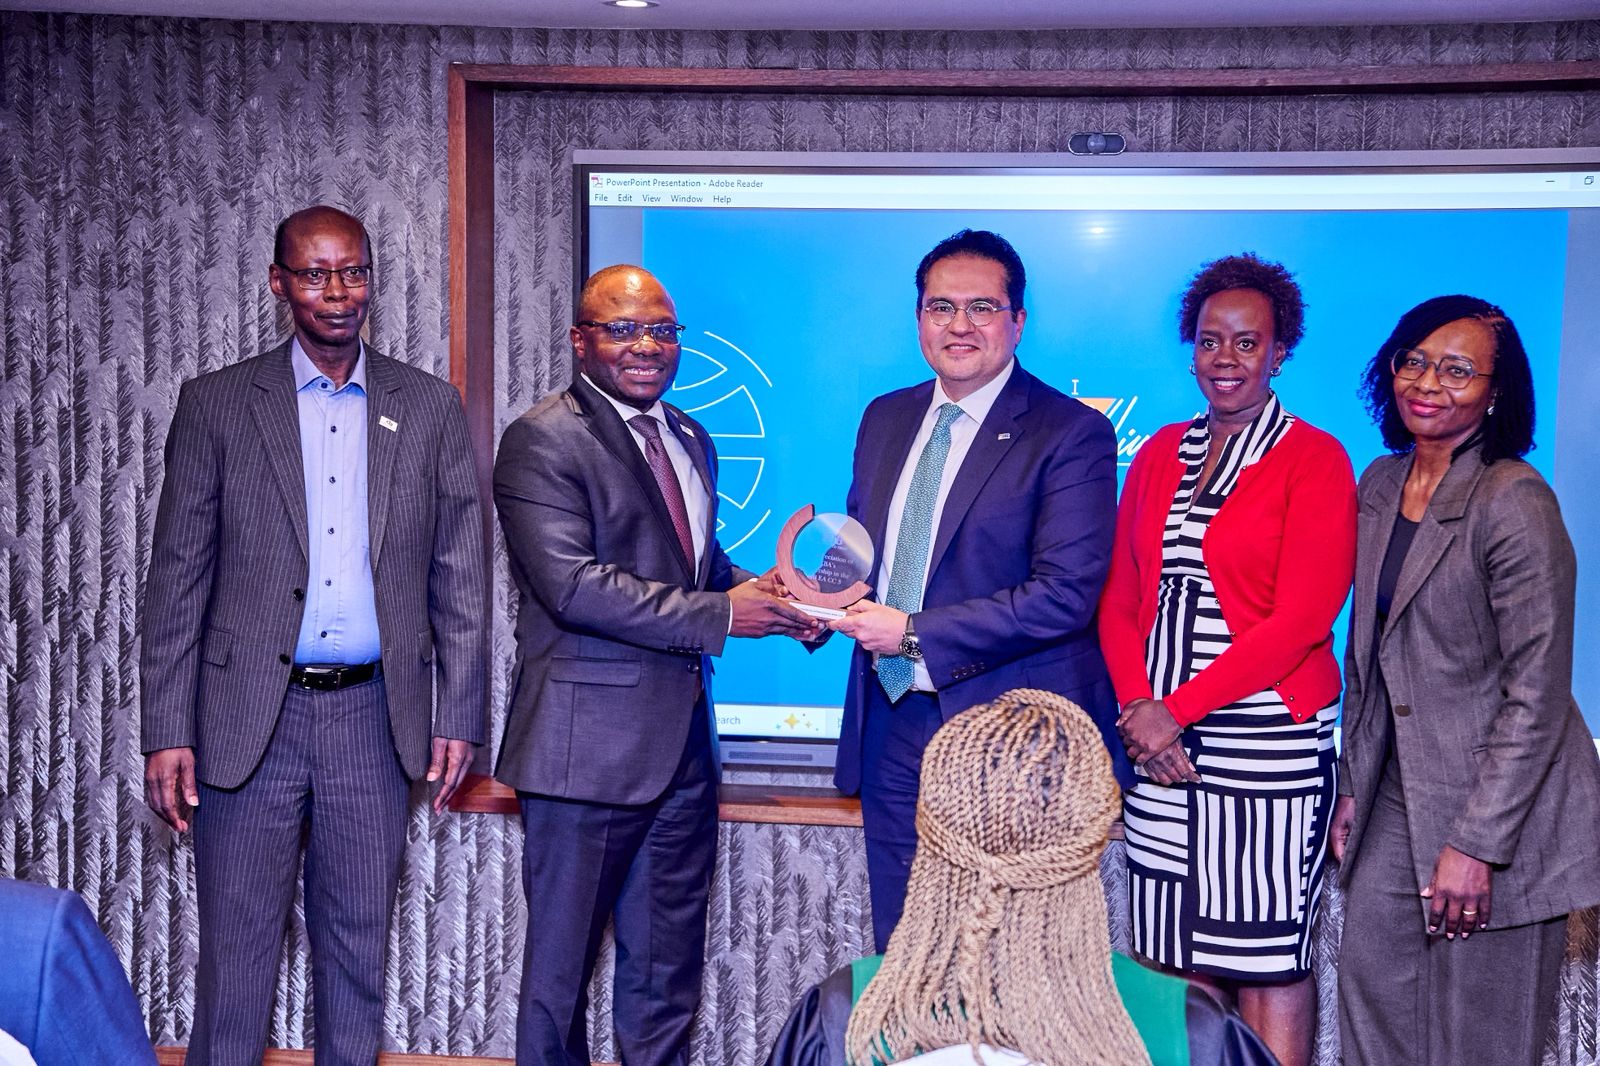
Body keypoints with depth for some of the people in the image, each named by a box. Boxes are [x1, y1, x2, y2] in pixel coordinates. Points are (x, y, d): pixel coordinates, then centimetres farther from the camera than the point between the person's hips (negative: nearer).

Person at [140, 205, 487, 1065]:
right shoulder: (215, 404, 2)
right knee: (235, 948, 6)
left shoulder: (429, 408, 5)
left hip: (375, 715, 1)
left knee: (358, 944, 13)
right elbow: (177, 578, 1)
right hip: (250, 716, -1)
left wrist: (457, 717, 1)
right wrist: (166, 732, -4)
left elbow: (459, 576, 5)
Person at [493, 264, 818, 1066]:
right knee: (562, 960, 9)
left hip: (683, 736, 8)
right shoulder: (542, 440, -12)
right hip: (589, 744, -7)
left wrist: (763, 591, 0)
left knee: (669, 967, 19)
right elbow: (571, 584, -22)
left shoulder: (689, 439, 14)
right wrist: (721, 616, -21)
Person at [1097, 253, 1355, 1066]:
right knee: (1177, 950, 9)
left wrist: (1179, 708, -13)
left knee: (1266, 954, 2)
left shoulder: (1314, 459, -3)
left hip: (1268, 740, -4)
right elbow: (1120, 596, 11)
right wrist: (1136, 705, -5)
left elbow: (1301, 617, -11)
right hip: (1160, 735, 5)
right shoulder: (1160, 454, 12)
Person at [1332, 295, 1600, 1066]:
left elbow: (1536, 695, -17)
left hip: (1498, 808, -6)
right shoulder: (1379, 485, 6)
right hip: (1395, 795, 7)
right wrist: (1353, 786, 11)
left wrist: (1475, 844, -18)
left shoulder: (1515, 503, -16)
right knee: (1372, 995, 13)